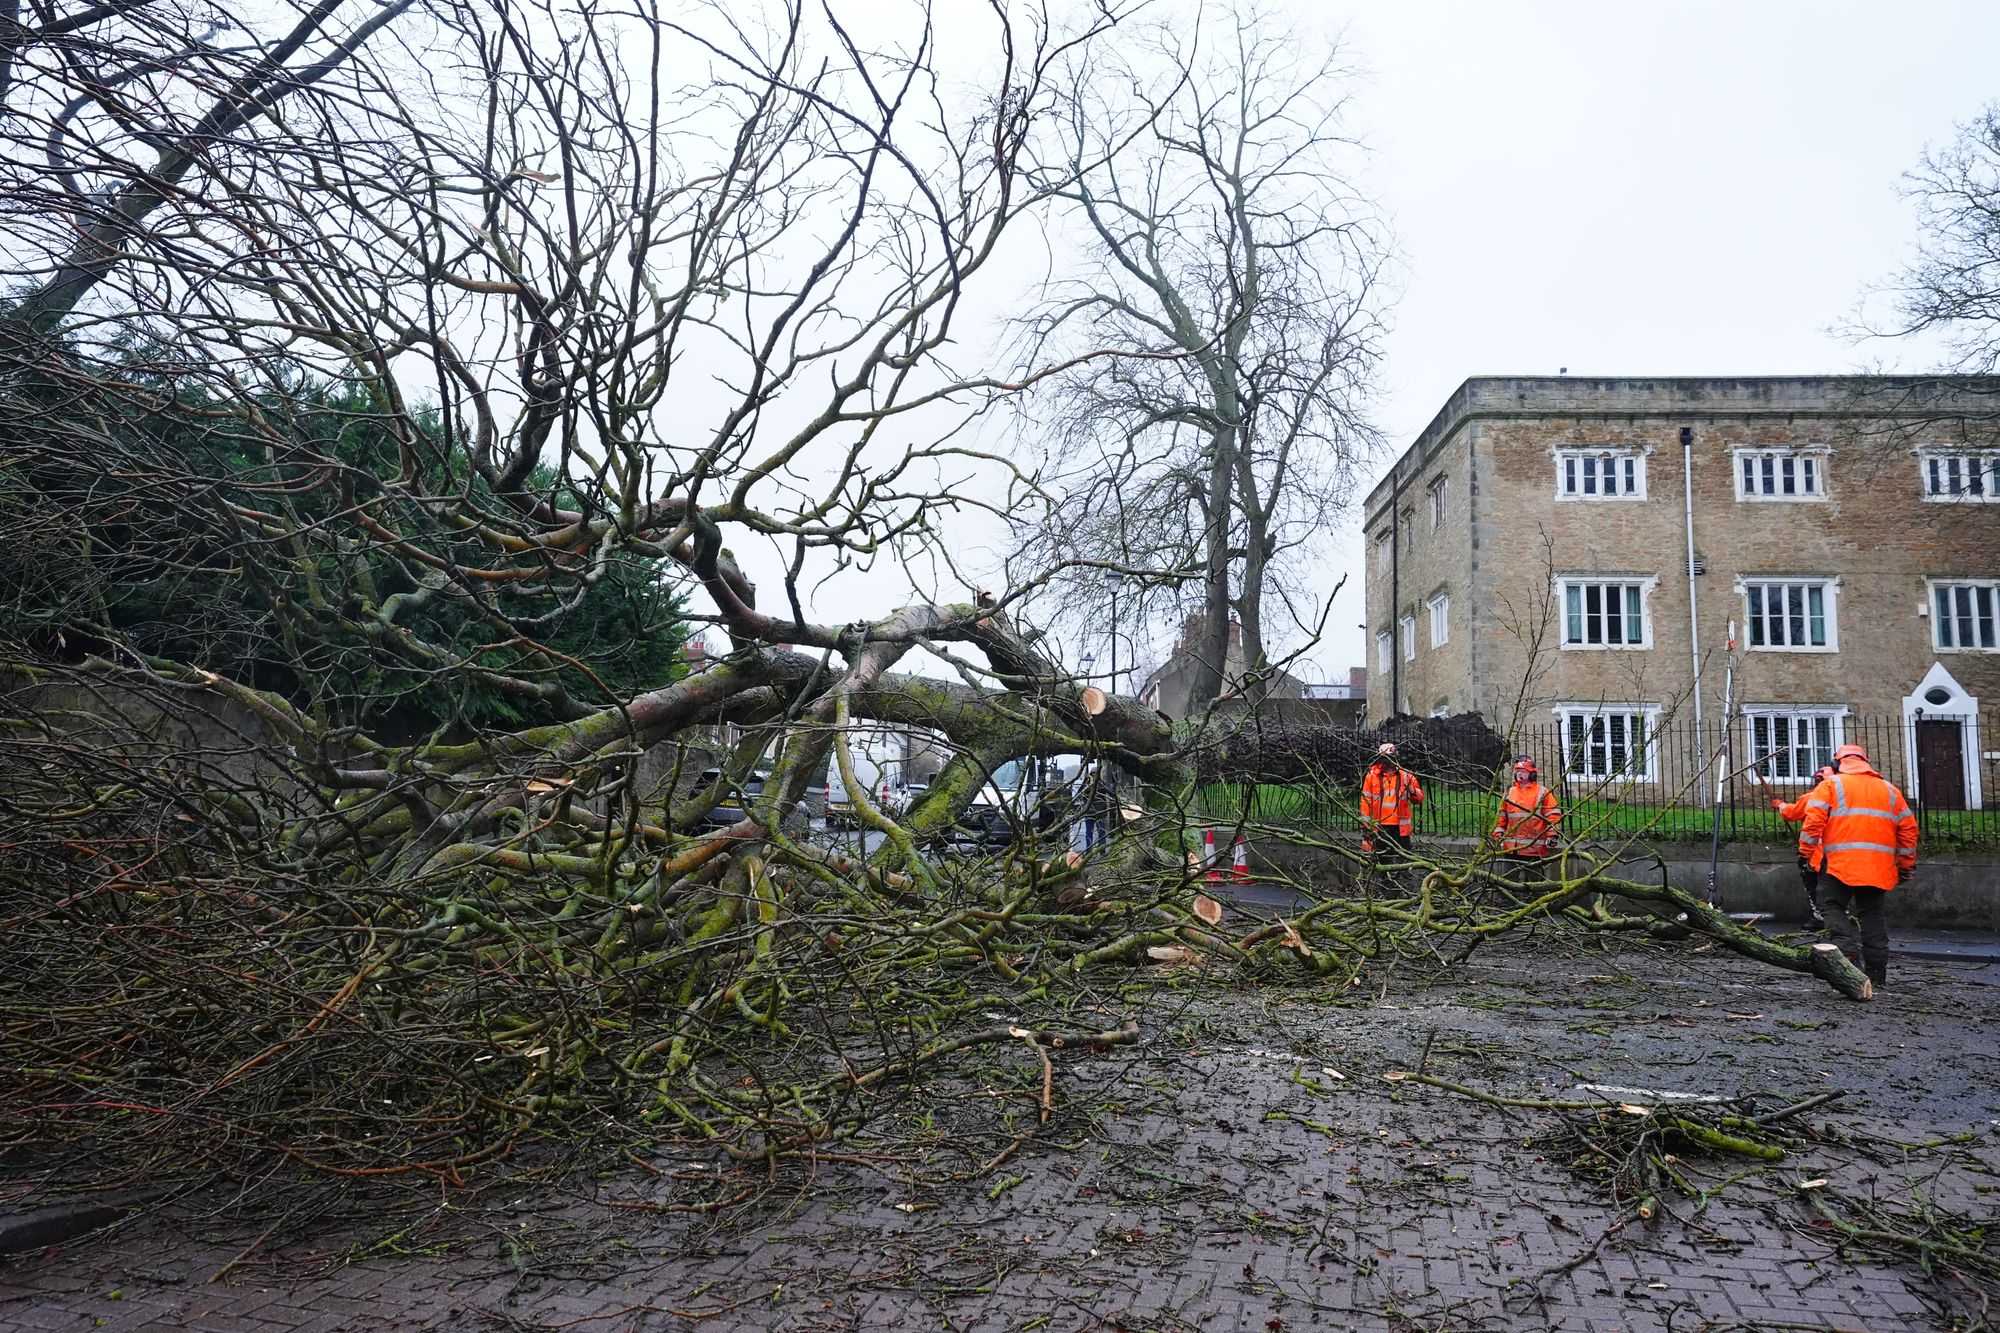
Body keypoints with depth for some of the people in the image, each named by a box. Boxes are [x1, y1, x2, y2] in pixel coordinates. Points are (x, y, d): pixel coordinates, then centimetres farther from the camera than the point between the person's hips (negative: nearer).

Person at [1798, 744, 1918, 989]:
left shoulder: (1831, 785, 5)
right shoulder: (1889, 789, 19)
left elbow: (1813, 820, -6)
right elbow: (1908, 828, 17)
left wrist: (1806, 852, -1)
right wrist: (1906, 864, 22)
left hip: (1841, 864, -4)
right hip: (1879, 867, 4)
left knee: (1832, 907, 2)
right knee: (1872, 914, 11)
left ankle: (1847, 950, -21)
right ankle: (1877, 971, 9)